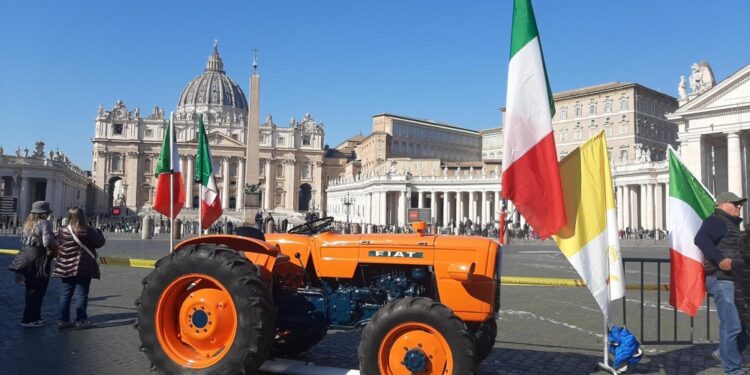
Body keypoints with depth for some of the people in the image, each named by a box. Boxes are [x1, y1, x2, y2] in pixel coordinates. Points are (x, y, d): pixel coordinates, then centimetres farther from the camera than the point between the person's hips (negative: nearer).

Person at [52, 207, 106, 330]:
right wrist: (98, 232, 13)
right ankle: (80, 320, 5)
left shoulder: (62, 231, 0)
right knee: (81, 293, 1)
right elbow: (100, 242, -4)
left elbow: (58, 243, 16)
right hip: (84, 268, -5)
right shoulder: (88, 231, -14)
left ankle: (63, 320, 15)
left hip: (66, 267, 5)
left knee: (65, 293, 12)